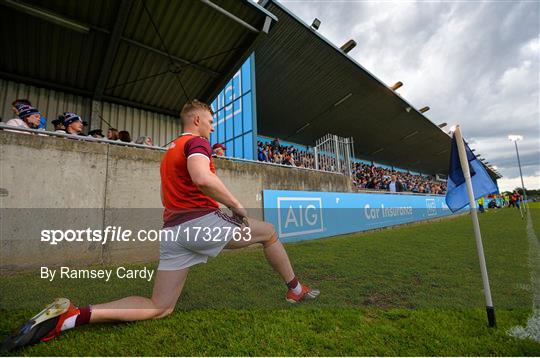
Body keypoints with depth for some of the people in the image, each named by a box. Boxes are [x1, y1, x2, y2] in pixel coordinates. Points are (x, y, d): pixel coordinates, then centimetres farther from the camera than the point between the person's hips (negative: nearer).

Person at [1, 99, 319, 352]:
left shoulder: (170, 150, 24)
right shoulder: (197, 141, -6)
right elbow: (203, 179, -28)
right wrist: (237, 205, -16)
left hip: (173, 229, 8)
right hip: (203, 222, -8)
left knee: (159, 308, 15)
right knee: (269, 232, 12)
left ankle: (71, 316, 2)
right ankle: (295, 289, 22)